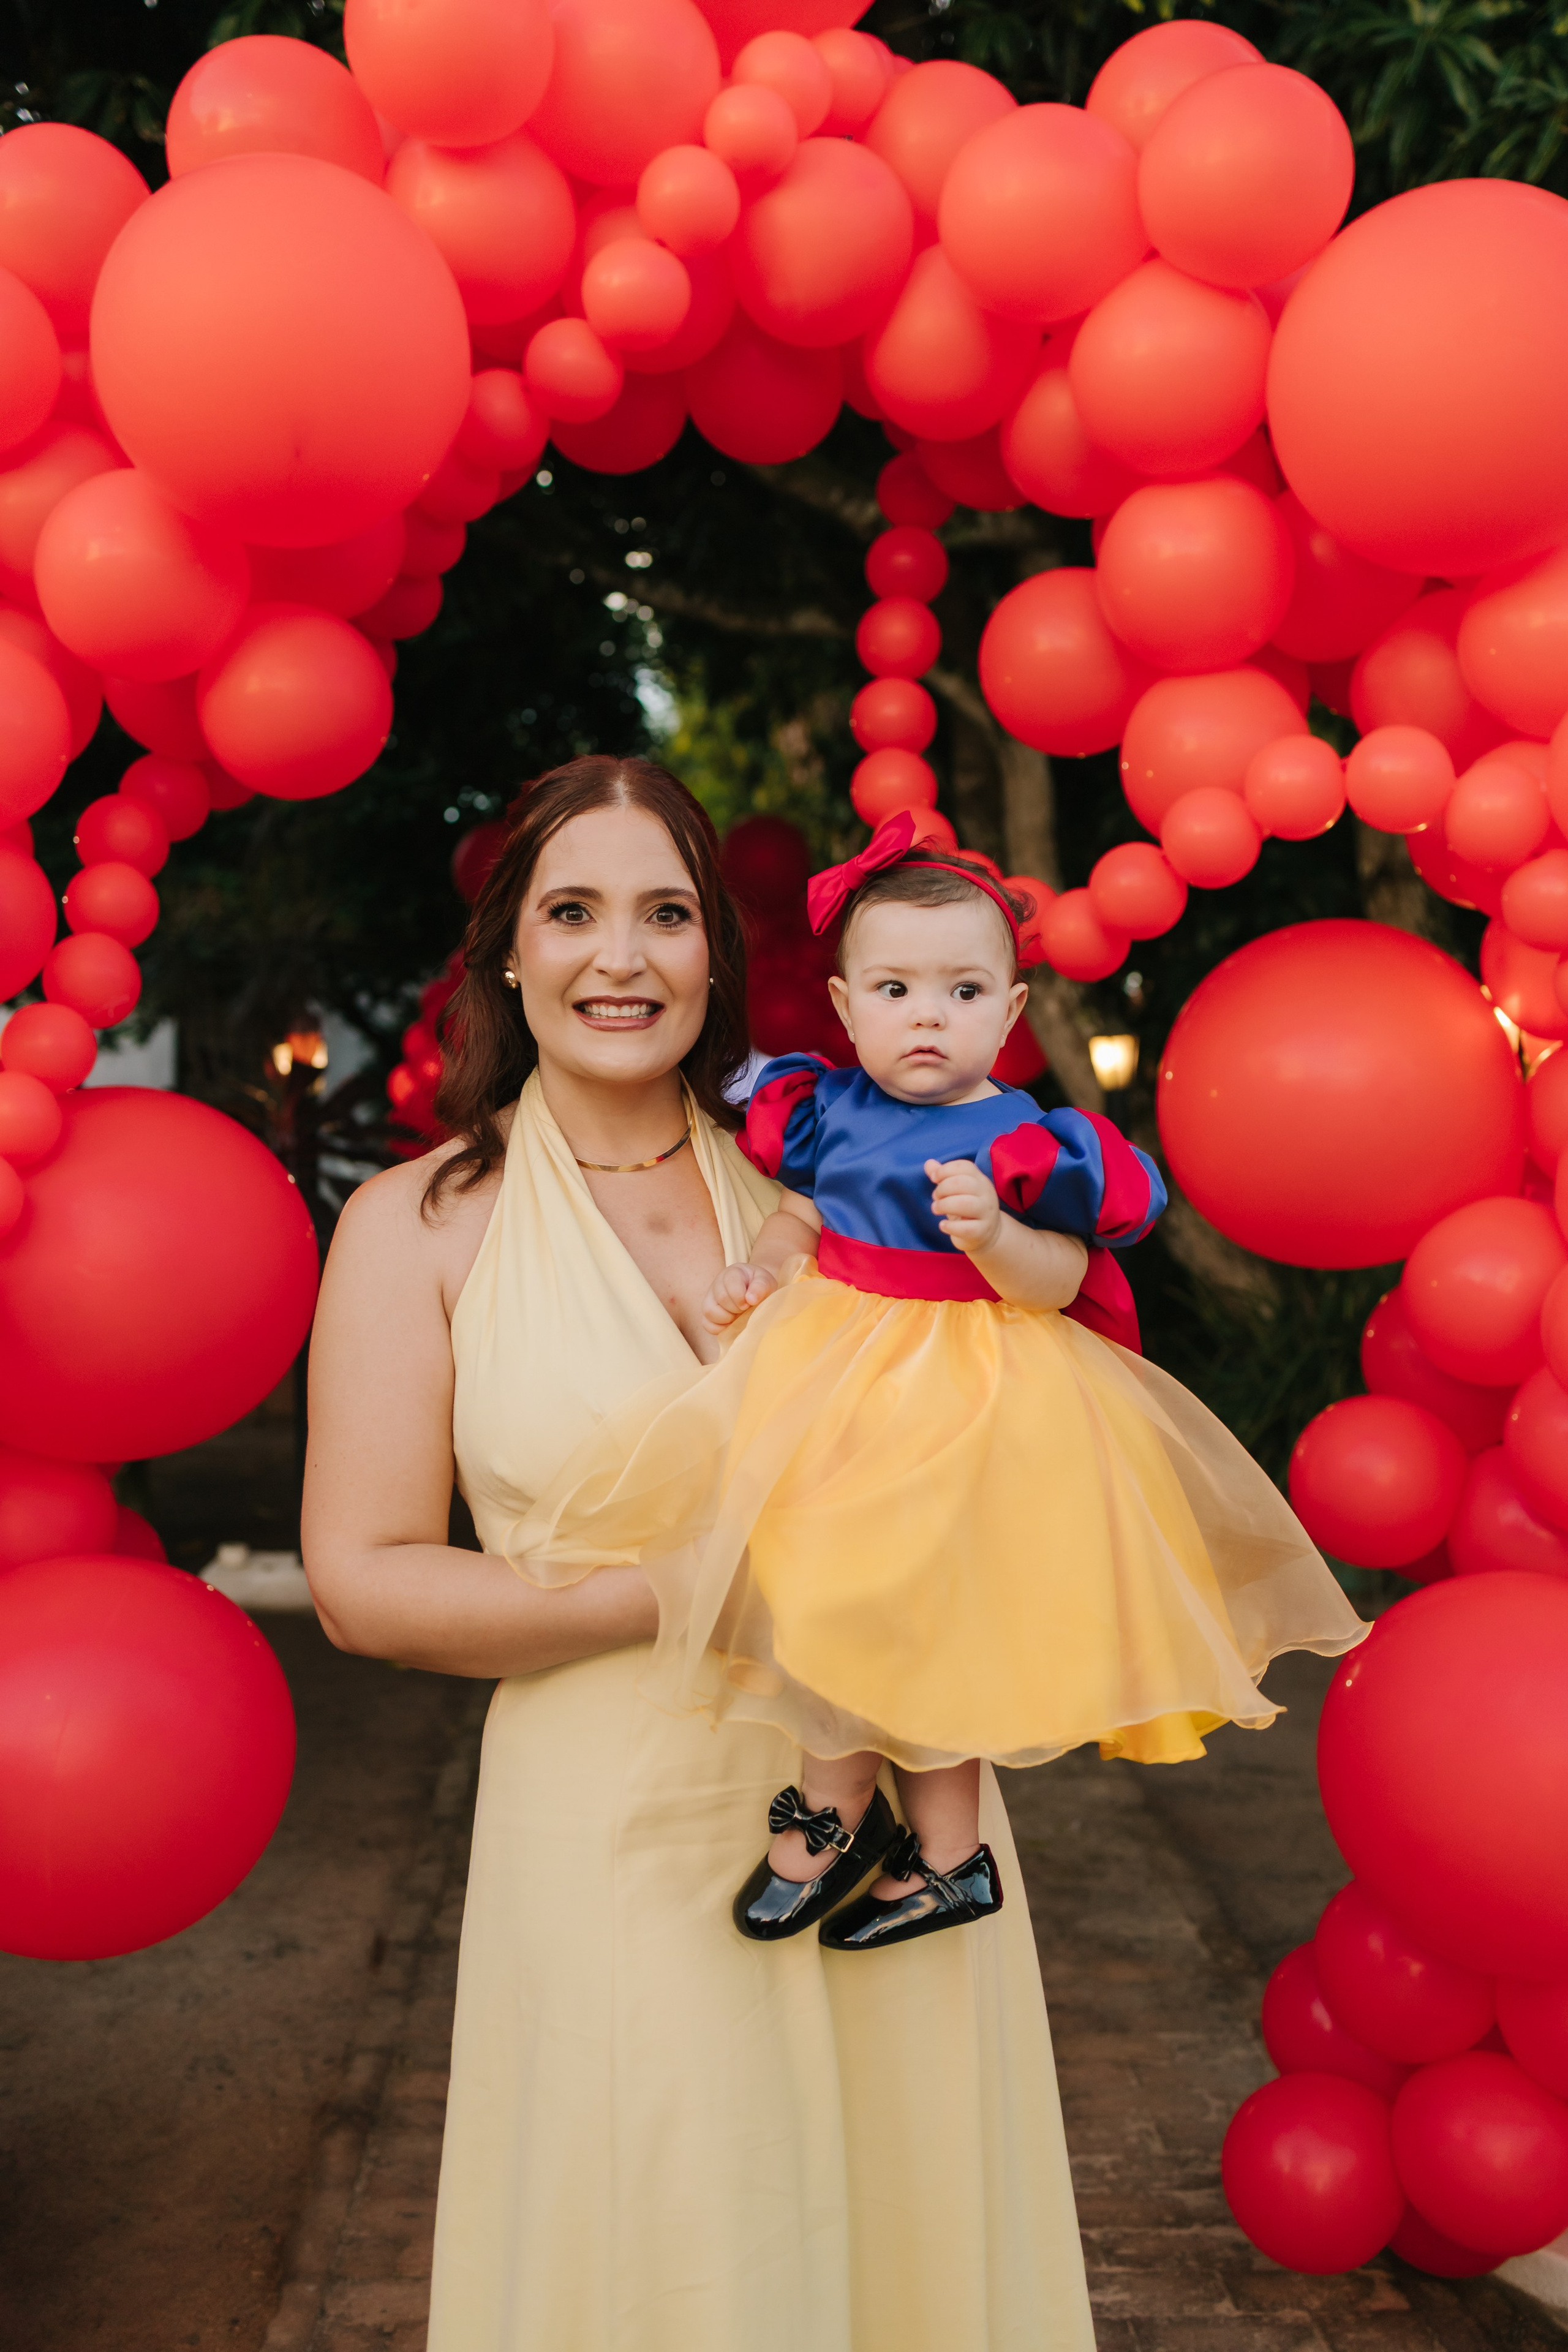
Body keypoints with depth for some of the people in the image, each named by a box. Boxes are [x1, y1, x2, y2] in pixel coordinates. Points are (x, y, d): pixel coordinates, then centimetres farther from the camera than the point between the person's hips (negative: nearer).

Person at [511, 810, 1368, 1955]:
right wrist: (763, 1270, -4)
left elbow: (1059, 1283, -15)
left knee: (932, 1614, 2)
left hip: (967, 1396, -5)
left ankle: (948, 1854, 20)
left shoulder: (1021, 1142, -13)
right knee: (819, 1594, 7)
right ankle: (838, 1805, 27)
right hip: (832, 1370, 5)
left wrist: (993, 1234, -33)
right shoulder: (828, 1113, 2)